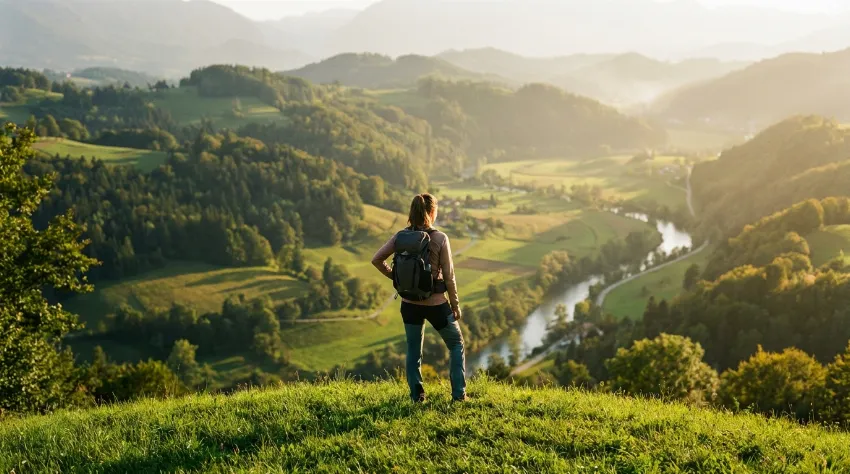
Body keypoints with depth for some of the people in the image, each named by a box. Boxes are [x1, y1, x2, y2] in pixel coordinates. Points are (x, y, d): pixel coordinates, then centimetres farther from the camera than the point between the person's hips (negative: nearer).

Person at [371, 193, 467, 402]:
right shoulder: (440, 238, -14)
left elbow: (376, 260, -4)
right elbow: (449, 275, -11)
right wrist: (456, 305, 0)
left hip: (409, 303, 3)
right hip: (436, 303, -3)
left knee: (413, 349, 21)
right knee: (456, 344, 19)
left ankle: (417, 396, 24)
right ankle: (459, 394, 18)